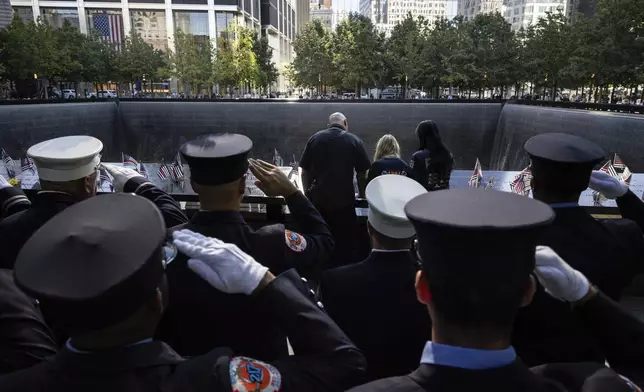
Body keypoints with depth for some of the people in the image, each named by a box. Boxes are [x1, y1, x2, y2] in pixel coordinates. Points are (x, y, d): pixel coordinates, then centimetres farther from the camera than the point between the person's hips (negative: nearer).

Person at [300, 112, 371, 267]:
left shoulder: (314, 138, 7)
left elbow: (304, 172, 7)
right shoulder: (354, 140, 3)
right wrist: (361, 195, 20)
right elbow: (362, 174, 5)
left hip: (317, 200, 2)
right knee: (345, 245, 9)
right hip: (344, 201, -2)